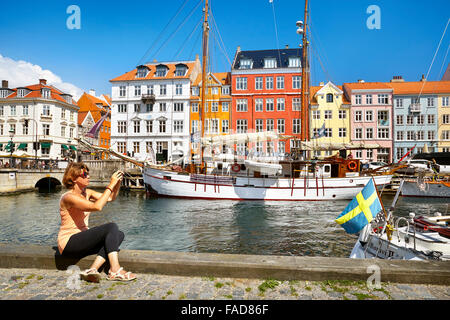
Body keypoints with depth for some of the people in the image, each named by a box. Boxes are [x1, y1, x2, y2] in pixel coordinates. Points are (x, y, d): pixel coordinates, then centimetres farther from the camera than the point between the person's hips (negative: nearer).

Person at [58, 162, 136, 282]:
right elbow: (97, 207, -32)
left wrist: (118, 182, -9)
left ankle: (92, 270, -21)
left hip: (81, 239, 8)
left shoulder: (86, 192, 8)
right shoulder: (68, 197, -18)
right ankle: (114, 270, -25)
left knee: (119, 235, -10)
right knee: (111, 227, -23)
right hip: (69, 242, -8)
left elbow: (111, 198, 8)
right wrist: (110, 185, -29)